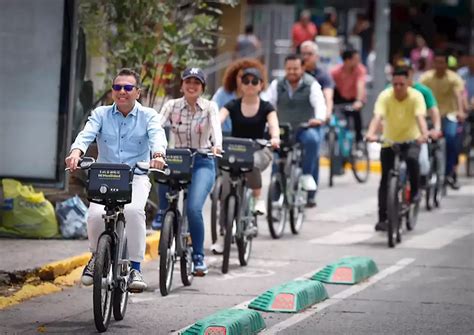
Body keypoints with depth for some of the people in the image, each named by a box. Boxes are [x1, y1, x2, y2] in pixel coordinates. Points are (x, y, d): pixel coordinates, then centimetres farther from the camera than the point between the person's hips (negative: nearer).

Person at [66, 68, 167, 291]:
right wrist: (76, 151, -34)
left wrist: (158, 154, -39)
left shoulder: (148, 116, 5)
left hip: (136, 178, -1)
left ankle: (135, 268, -20)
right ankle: (97, 256, 7)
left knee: (133, 210, -32)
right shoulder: (101, 114, 8)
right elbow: (86, 134, -11)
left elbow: (157, 135, -15)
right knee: (96, 214, -25)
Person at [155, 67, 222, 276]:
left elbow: (216, 127, -20)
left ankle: (198, 257, -6)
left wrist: (217, 145, -42)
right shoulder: (172, 106, 2)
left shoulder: (209, 107, -2)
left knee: (193, 208, -20)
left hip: (202, 163, -2)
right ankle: (163, 211, -5)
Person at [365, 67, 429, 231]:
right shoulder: (385, 96, -19)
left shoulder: (416, 96, -19)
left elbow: (420, 117, -34)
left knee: (412, 159, -34)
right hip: (389, 141, 1)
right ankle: (382, 219, 2)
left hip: (411, 139, -1)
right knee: (385, 180, -5)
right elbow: (378, 116, -33)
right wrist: (371, 133, -53)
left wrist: (424, 134, -54)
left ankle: (415, 191, -7)